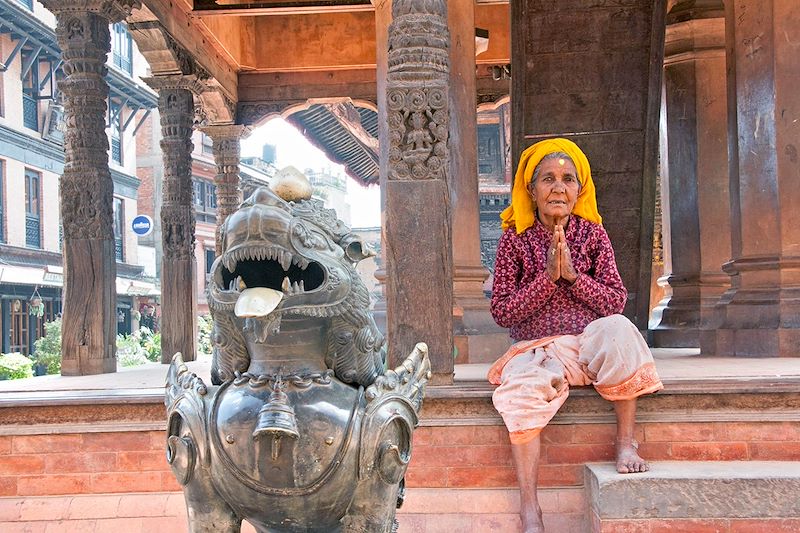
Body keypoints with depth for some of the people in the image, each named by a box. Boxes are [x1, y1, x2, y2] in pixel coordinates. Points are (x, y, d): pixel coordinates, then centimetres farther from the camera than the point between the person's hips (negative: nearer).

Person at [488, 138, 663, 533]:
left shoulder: (593, 234, 5)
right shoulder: (514, 239, 1)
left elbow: (616, 301, -1)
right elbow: (501, 312, -4)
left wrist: (572, 275, -14)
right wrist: (547, 277, -14)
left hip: (590, 343, 1)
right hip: (536, 349, -1)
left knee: (619, 329, -32)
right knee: (523, 389, -33)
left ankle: (626, 442, -20)